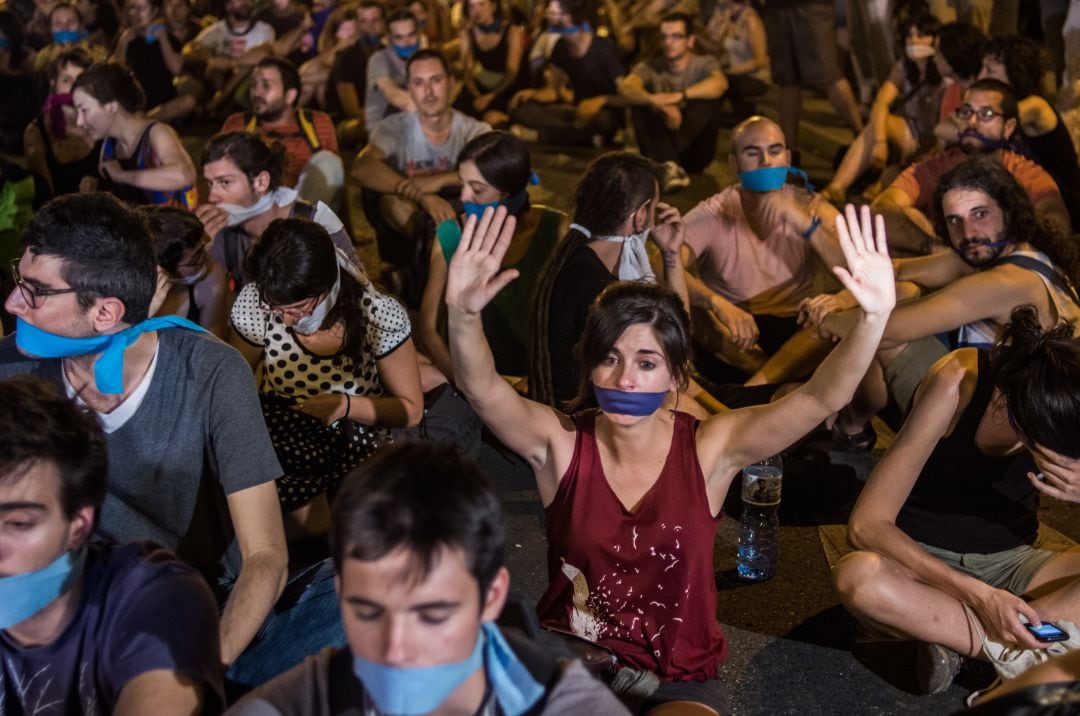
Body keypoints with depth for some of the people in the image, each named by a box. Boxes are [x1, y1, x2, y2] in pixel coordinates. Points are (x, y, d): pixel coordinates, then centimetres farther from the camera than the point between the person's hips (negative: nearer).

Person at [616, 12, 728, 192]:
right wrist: (657, 102, -40)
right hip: (660, 144, 1)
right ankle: (667, 163, -42)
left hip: (695, 153, -1)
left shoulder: (704, 63, 1)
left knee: (708, 98, -23)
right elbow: (625, 87, -20)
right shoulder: (650, 67, 3)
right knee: (640, 102, -21)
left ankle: (661, 163, -36)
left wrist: (679, 96, -39)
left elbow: (720, 83, -24)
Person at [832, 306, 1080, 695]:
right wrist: (977, 595, -33)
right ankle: (1023, 654, -25)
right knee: (856, 575, -39)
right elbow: (866, 525, -27)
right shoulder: (958, 382, -26)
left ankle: (954, 636, -26)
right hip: (924, 558, -3)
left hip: (1010, 561, 3)